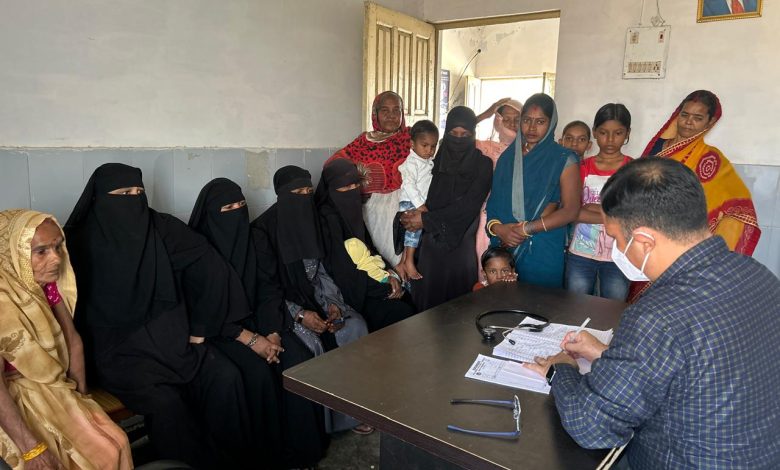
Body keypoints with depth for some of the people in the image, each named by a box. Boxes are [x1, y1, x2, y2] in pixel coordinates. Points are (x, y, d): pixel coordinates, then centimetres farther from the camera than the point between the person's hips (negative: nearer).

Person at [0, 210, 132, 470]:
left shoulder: (47, 282, -4)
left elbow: (73, 340, 5)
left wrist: (81, 396, 1)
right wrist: (30, 447, -24)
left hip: (53, 390, 6)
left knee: (116, 446, -6)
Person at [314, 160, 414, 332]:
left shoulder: (351, 211, 9)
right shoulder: (326, 218, -16)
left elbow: (369, 249, 13)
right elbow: (340, 269, -18)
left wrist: (390, 274, -4)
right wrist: (384, 282, -13)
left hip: (361, 285, 7)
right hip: (347, 292, -7)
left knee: (410, 302, -10)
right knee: (402, 313, -19)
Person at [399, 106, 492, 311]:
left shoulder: (482, 164, -1)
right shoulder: (437, 160, 10)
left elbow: (468, 205, -11)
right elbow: (427, 200, 12)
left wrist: (427, 220, -14)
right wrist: (417, 214, -10)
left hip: (461, 244, -3)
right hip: (431, 243, 3)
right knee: (427, 302, 3)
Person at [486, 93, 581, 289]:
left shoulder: (564, 160, 0)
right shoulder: (508, 156, 11)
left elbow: (571, 210, -8)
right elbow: (493, 200, 7)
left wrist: (527, 228, -14)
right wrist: (497, 227, -13)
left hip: (543, 251, -3)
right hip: (503, 246, 3)